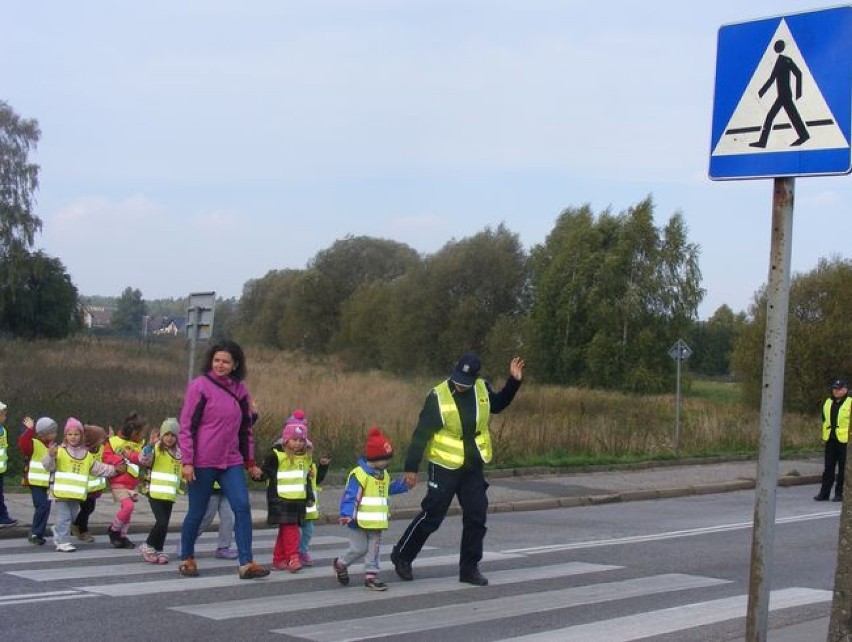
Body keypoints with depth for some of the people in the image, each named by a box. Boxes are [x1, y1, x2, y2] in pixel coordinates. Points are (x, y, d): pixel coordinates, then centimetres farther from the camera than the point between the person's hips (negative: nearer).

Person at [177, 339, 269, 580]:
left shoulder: (240, 389, 8)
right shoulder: (199, 385, -6)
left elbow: (246, 428, 17)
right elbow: (186, 425, -7)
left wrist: (250, 462, 17)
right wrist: (187, 461, -12)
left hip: (231, 461, 4)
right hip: (203, 461, -4)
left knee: (242, 507, -8)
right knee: (197, 512, 5)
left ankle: (246, 563, -7)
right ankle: (186, 559, 24)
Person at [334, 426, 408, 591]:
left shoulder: (383, 475, 10)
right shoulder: (358, 474, -18)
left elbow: (387, 489, 29)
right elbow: (350, 496, -21)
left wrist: (403, 484, 21)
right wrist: (346, 514, -32)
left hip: (376, 522, 8)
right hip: (360, 522, -8)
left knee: (373, 549, 7)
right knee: (359, 548, -1)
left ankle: (371, 575, 13)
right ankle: (340, 564, 24)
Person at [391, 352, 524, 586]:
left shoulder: (482, 389, -1)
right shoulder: (438, 396, -17)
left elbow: (497, 404, 21)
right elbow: (422, 433, -14)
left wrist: (513, 382, 7)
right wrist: (411, 467, -13)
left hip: (474, 468, 5)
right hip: (445, 468, -5)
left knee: (476, 517, 4)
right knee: (431, 516, 0)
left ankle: (469, 568, 16)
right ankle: (401, 555, 20)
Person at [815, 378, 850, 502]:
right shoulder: (828, 403, 13)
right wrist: (824, 436, 18)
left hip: (844, 441, -5)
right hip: (830, 440, 5)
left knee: (843, 469, 2)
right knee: (828, 467, 7)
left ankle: (839, 493, 9)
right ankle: (824, 493, 9)